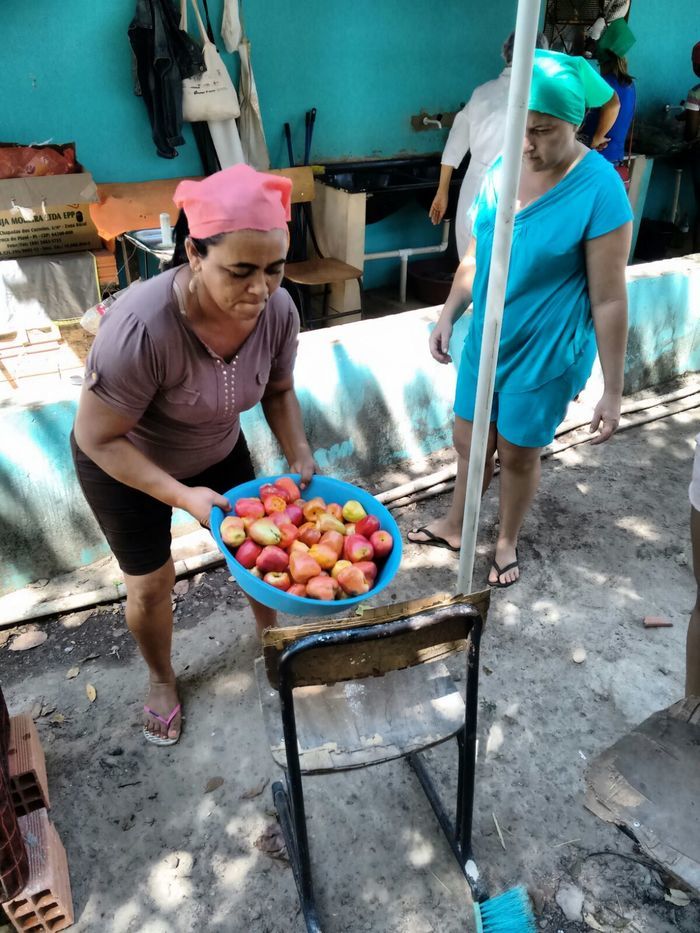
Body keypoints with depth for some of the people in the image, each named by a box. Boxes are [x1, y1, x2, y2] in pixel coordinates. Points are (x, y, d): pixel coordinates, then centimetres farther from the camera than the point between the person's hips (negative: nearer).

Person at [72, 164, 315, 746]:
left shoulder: (278, 309, -25)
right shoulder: (141, 326, -40)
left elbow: (278, 391, -6)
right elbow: (97, 439, -28)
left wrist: (299, 457, -19)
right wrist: (183, 496, -34)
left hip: (218, 451, 4)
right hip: (124, 466, -4)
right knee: (151, 582, 11)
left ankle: (271, 633, 47)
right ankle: (161, 679, 42)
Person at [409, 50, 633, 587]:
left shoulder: (599, 190, -20)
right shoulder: (501, 169, -2)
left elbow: (609, 299, -18)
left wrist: (613, 390, -16)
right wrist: (448, 316, 13)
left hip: (547, 354, -5)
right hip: (484, 341, 6)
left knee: (518, 453, 12)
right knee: (470, 441, 18)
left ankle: (507, 542, 39)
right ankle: (455, 526, 43)